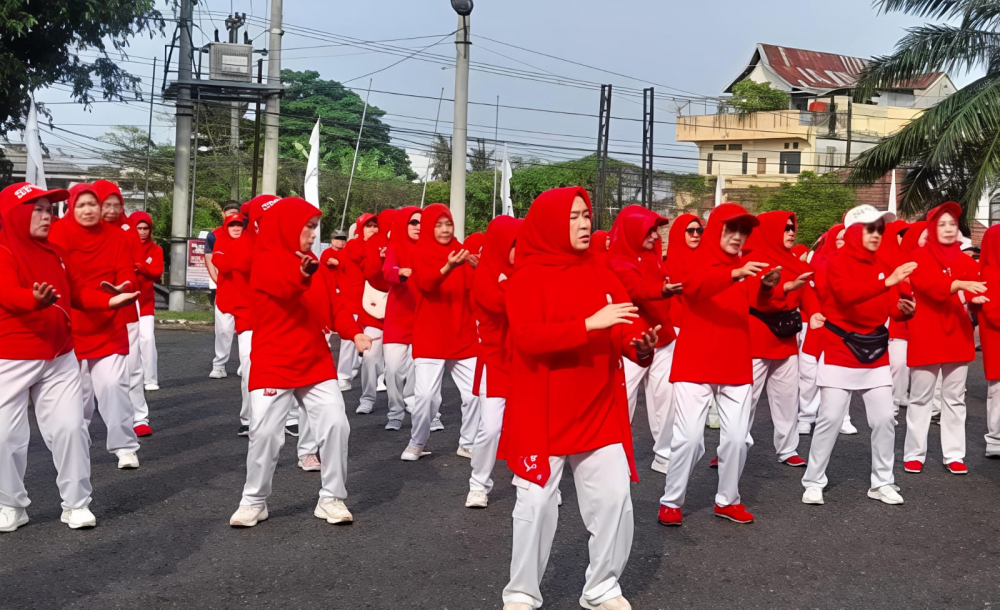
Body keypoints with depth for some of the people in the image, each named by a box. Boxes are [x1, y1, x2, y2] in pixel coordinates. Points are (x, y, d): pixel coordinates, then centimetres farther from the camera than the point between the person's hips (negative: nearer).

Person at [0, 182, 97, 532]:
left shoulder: (54, 251, 11)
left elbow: (72, 293, 24)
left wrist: (107, 301, 13)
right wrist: (36, 300, -50)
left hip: (59, 356, 6)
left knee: (70, 427, 0)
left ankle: (76, 503, 11)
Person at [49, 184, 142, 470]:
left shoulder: (115, 236, 2)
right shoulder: (60, 235, -9)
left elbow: (127, 276, -3)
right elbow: (66, 284, -17)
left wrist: (120, 290, -29)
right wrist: (108, 301, -31)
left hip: (108, 326, 1)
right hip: (72, 325, -1)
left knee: (113, 384, -9)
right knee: (78, 390, 5)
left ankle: (125, 448, -1)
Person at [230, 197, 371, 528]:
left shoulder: (312, 263, 13)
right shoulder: (266, 261, -9)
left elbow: (332, 305, 10)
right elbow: (284, 287, -31)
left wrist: (354, 333, -7)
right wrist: (302, 274, -55)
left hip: (316, 362, 6)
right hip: (274, 364, -6)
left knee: (335, 424, -3)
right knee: (264, 432, -6)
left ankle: (331, 498, 10)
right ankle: (254, 501, 14)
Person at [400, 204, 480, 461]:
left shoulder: (461, 252, 6)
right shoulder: (421, 256, -3)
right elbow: (427, 283, -22)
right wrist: (448, 267, -40)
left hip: (463, 336, 3)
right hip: (430, 337, -3)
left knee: (475, 392, -2)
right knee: (425, 394, -10)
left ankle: (468, 444, 16)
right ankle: (417, 444, 12)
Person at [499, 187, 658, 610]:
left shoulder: (602, 275, 8)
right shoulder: (527, 278, -8)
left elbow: (622, 332, 4)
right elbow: (528, 338, -21)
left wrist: (640, 345, -19)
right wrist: (589, 324, -27)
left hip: (600, 411, 4)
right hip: (542, 413, -4)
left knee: (614, 497, 2)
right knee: (536, 502, -1)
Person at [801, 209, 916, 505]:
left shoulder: (882, 265, 8)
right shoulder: (838, 262, -10)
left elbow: (891, 308, 3)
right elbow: (847, 293, -30)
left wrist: (904, 309, -20)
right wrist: (886, 283, -38)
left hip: (875, 351, 6)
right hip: (841, 350, -5)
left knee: (884, 418, 4)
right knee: (830, 418, -4)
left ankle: (882, 483, 17)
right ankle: (813, 483, 8)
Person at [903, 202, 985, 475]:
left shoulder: (964, 259, 11)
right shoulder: (921, 256, -4)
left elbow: (973, 286, -1)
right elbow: (929, 284, -22)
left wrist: (975, 298, -24)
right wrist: (958, 284, -37)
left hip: (958, 335, 4)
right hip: (926, 336, -4)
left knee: (955, 398, 9)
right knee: (920, 398, 4)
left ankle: (954, 455, 16)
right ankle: (914, 454, 11)